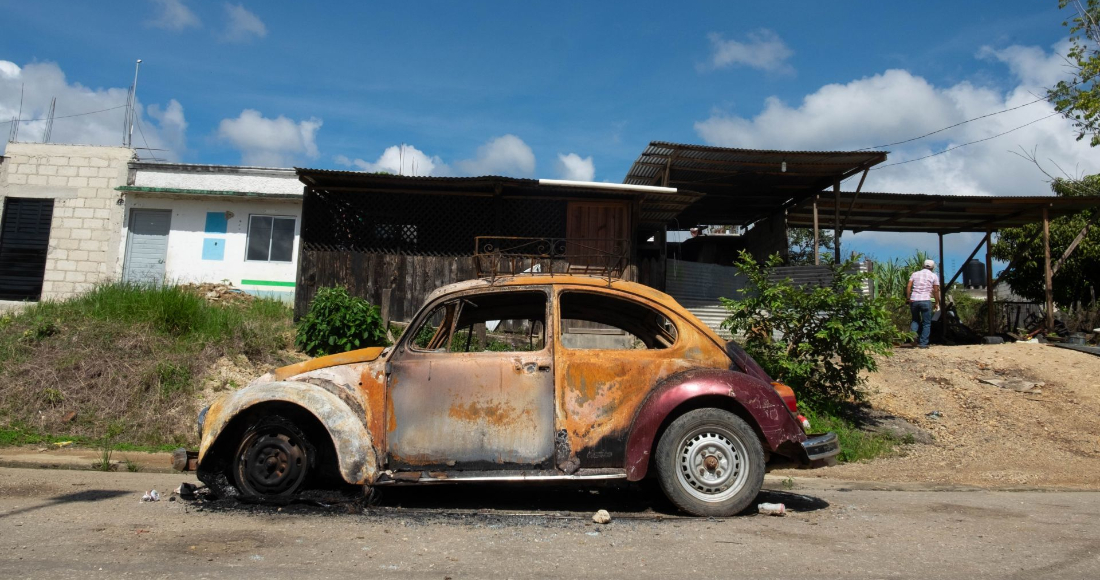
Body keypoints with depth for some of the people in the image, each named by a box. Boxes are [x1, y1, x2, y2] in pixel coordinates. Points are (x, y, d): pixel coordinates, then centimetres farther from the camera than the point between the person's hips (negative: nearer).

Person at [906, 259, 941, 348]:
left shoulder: (915, 274, 13)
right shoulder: (934, 276, 7)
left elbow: (908, 286, 3)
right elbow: (936, 290, 3)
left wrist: (908, 298, 7)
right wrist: (937, 302, 13)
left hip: (914, 300, 3)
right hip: (926, 300, -3)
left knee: (915, 320, 19)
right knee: (926, 323, 7)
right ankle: (923, 343, 4)